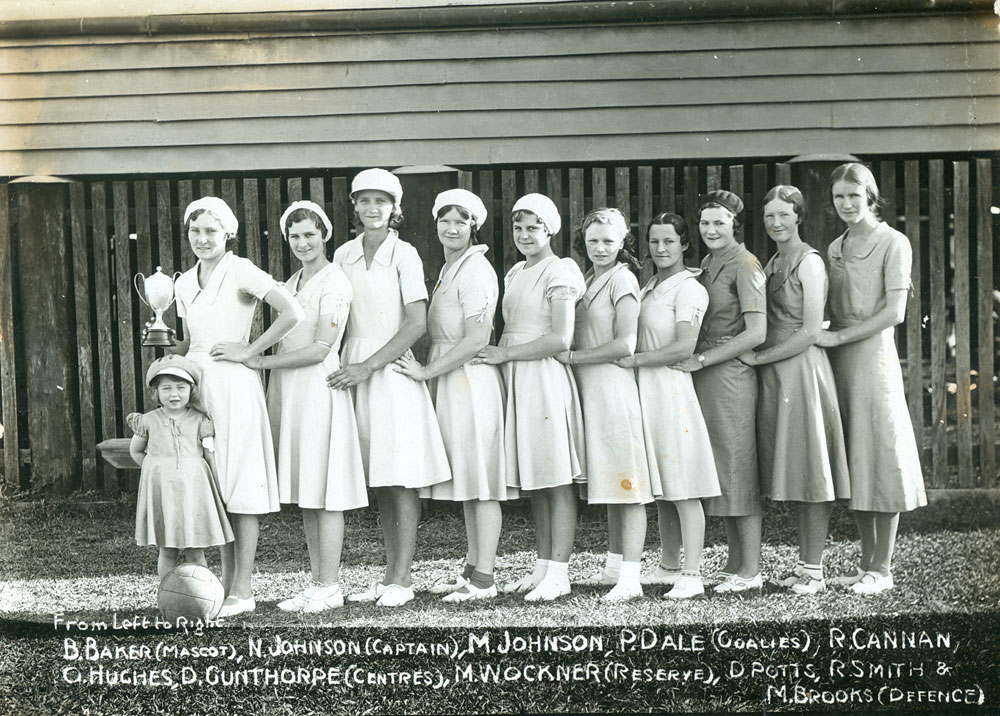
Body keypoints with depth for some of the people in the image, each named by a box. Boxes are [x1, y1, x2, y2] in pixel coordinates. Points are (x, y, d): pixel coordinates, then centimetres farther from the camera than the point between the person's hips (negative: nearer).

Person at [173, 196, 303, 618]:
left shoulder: (239, 271, -7)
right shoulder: (185, 283, 15)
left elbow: (292, 312, -18)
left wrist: (249, 350, -14)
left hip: (233, 385, -7)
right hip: (198, 386, 7)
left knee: (240, 484, -4)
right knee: (214, 487, 9)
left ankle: (242, 591, 0)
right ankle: (227, 583, 17)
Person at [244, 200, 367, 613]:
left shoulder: (335, 282, -8)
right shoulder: (293, 282, 18)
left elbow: (320, 348, -15)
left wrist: (261, 362, -12)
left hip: (320, 389, -8)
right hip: (290, 392, 8)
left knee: (324, 492, -5)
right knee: (305, 496, 9)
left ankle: (330, 588, 0)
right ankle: (317, 582, 16)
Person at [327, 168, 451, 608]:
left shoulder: (404, 255, -4)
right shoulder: (344, 256, 10)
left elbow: (417, 324, -11)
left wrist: (368, 367, -15)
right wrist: (345, 365, 0)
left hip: (394, 368, -5)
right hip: (355, 369, 5)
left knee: (401, 479, -4)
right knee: (377, 481, 8)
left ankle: (402, 579, -1)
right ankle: (390, 573, 16)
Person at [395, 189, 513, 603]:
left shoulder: (475, 270, -11)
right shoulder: (448, 269, 18)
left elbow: (477, 340, -18)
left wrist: (426, 371, -15)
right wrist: (428, 371, 9)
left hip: (470, 380, -9)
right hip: (449, 383, 9)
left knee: (480, 481, -6)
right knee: (466, 481, 13)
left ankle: (484, 579, -2)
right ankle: (472, 570, 20)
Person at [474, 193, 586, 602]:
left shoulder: (559, 271, -6)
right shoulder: (515, 273, 18)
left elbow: (560, 339, -15)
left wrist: (504, 354, -11)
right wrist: (499, 356, 5)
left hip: (545, 378, -8)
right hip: (516, 382, 8)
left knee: (557, 479, -5)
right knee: (533, 480, 10)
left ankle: (558, 572, -3)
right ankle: (543, 565, 16)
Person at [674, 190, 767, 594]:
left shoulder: (744, 265, -9)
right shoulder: (707, 264, 16)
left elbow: (756, 333, -16)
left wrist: (702, 359, -15)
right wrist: (695, 361, 5)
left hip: (731, 372, -8)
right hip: (704, 372, 8)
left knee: (737, 465, -5)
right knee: (719, 468, 10)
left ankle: (751, 570, 1)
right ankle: (735, 562, 18)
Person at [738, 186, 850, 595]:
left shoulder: (809, 262, -8)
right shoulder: (772, 264, 16)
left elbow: (811, 332, -14)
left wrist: (758, 357, -12)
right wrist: (757, 359, 4)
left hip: (802, 371, -8)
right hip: (774, 376, 8)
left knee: (809, 468, -4)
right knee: (794, 470, 10)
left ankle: (814, 569, 1)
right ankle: (803, 563, 16)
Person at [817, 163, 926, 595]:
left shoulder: (893, 243, -3)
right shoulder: (835, 248, 15)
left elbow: (894, 312, -11)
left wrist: (839, 336, -12)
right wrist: (826, 338, 0)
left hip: (873, 355, -6)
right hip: (839, 362, 6)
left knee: (880, 454, -4)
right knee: (853, 460, 7)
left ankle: (882, 568, 2)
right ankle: (866, 562, 15)